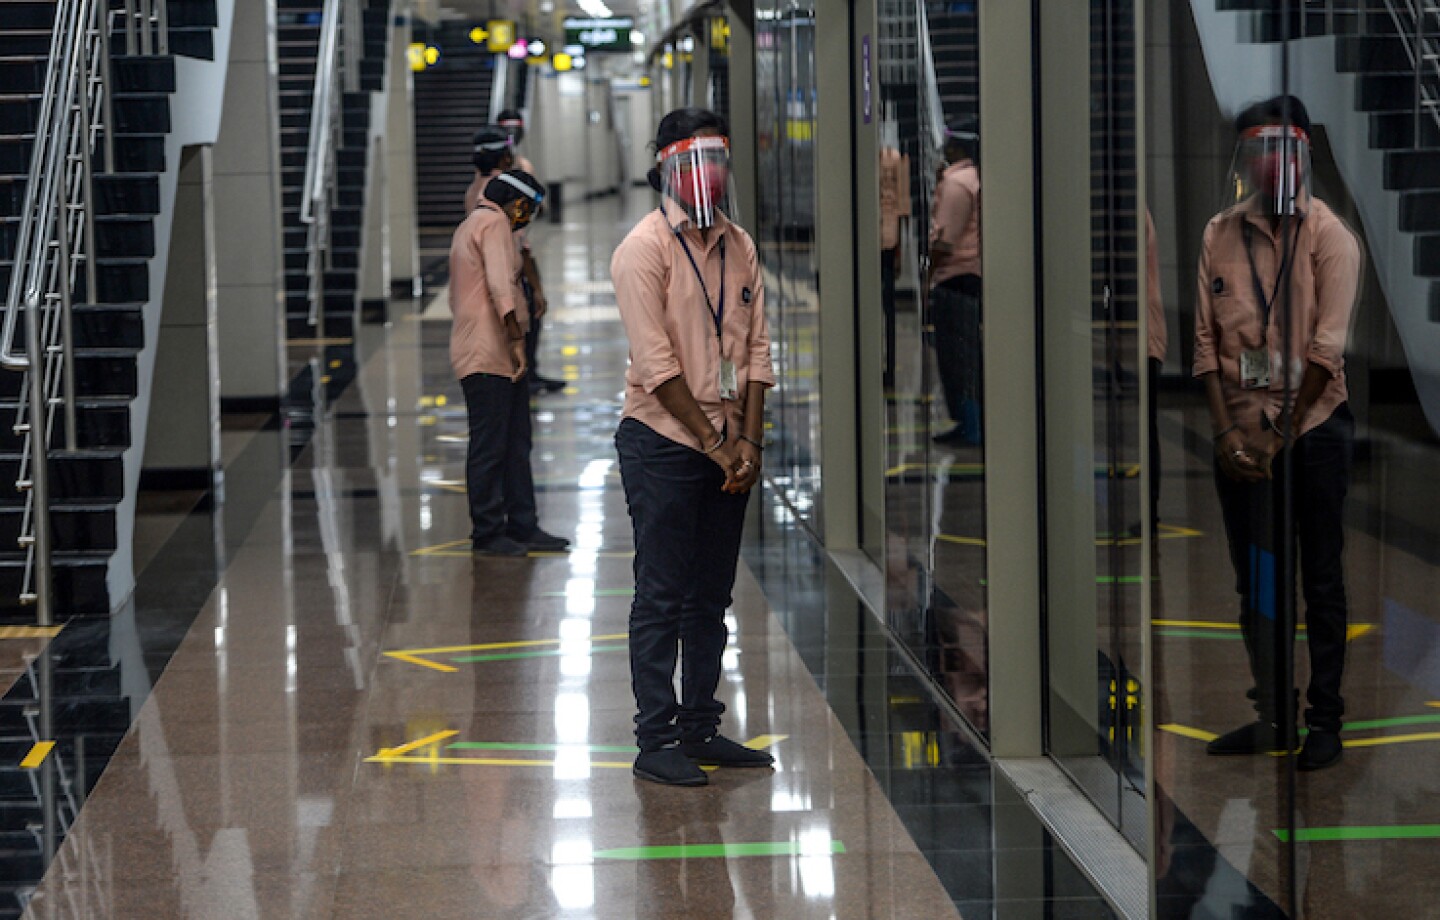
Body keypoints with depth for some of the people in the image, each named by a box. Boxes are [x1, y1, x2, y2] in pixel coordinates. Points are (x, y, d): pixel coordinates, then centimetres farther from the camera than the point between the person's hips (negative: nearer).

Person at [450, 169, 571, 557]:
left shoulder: (470, 226, 24)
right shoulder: (494, 223, -9)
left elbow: (457, 297, 29)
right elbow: (500, 285, -21)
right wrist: (516, 338, -23)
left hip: (499, 357, 11)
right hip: (488, 357, -11)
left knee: (515, 446, 12)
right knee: (489, 448, -5)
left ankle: (522, 527, 15)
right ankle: (487, 533, -1)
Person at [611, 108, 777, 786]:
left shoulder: (739, 247, 10)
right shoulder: (645, 248, -9)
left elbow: (756, 350, 9)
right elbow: (656, 362, -14)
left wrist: (749, 443, -2)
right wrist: (715, 444, -14)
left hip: (728, 450, 6)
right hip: (664, 443, -6)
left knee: (710, 597, 11)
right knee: (661, 596, -3)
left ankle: (700, 728, 19)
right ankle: (655, 740, 2)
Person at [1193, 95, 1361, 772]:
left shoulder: (1328, 235, -4)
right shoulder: (1220, 236, 6)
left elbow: (1327, 346, -9)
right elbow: (1207, 340, 3)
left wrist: (1283, 433, -12)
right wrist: (1225, 429, -5)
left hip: (1313, 428, -4)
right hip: (1240, 432, 4)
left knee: (1320, 582, 1)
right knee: (1254, 581, 10)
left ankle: (1325, 719, 8)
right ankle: (1273, 714, 20)